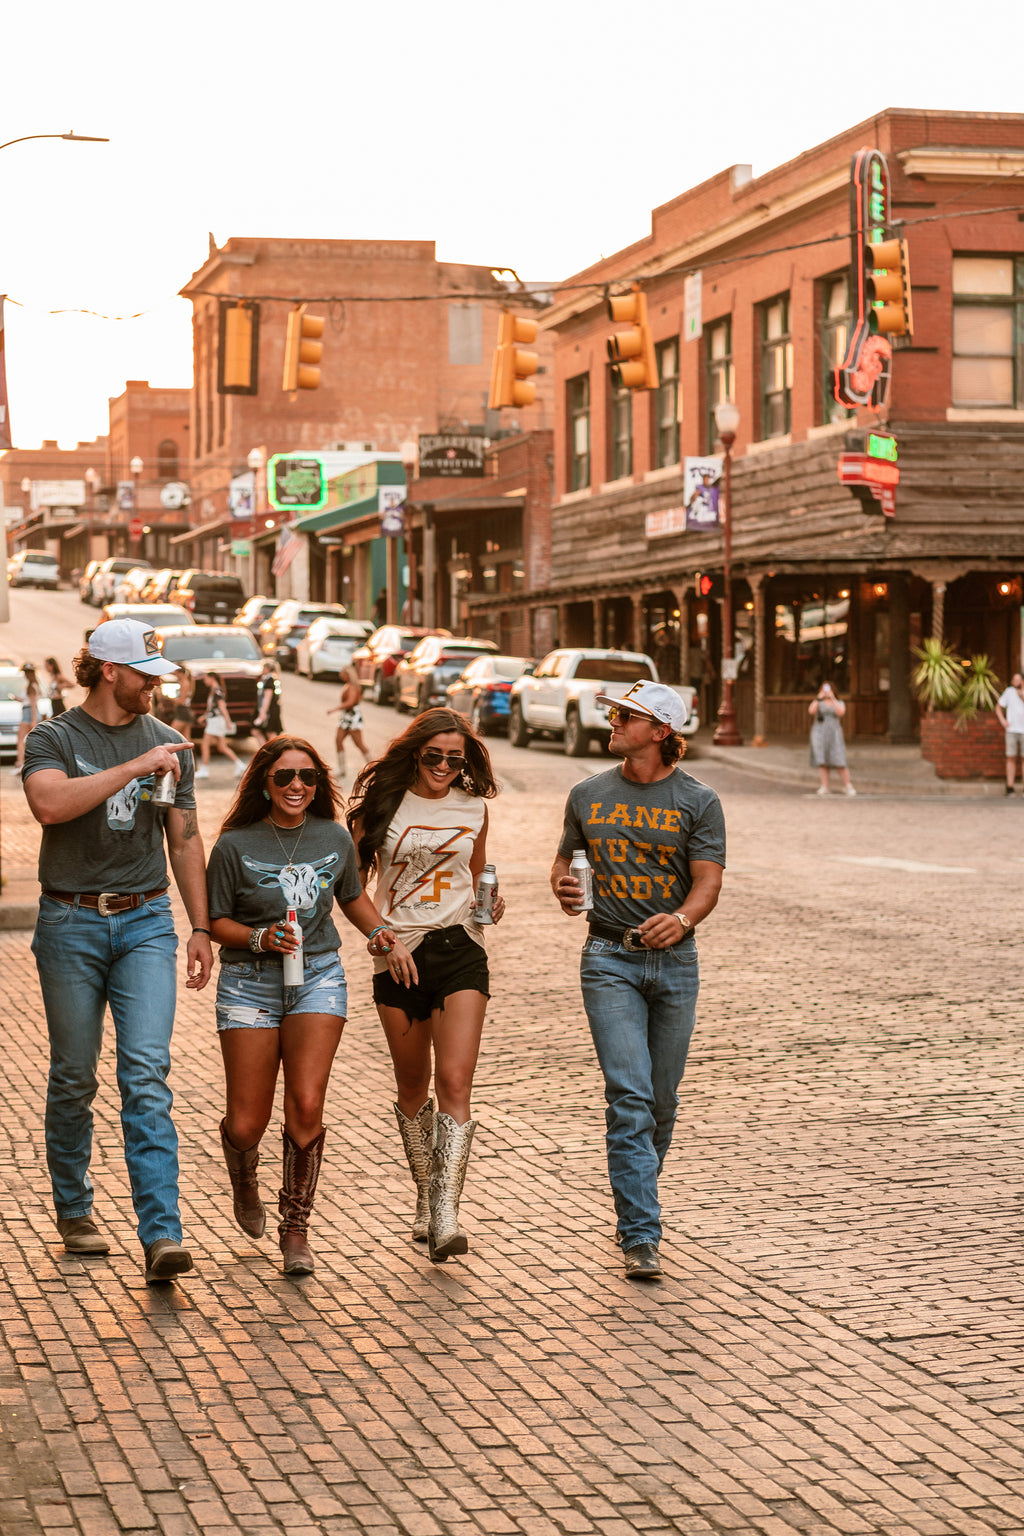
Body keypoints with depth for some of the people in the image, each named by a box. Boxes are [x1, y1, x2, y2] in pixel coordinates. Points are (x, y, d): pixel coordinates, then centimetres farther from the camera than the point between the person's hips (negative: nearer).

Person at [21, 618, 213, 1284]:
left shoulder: (168, 744, 11)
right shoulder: (54, 739, -1)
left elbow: (185, 840, 15)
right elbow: (50, 804, -23)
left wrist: (202, 928, 10)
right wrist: (135, 767, -23)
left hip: (146, 922, 2)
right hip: (71, 923, -2)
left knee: (147, 1074, -10)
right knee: (74, 1077, 7)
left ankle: (162, 1234, -17)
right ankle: (75, 1210, 26)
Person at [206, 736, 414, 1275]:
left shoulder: (334, 838, 4)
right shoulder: (235, 846, -6)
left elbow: (352, 896, 22)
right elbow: (215, 921, -1)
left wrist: (382, 933, 5)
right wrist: (259, 938, -18)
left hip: (318, 976, 2)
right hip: (250, 983, -2)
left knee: (306, 1106, -15)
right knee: (246, 1124, -1)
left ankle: (295, 1229, 2)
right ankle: (244, 1182, 37)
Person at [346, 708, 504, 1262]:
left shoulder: (473, 808, 6)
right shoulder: (381, 802, 0)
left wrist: (490, 903, 0)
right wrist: (377, 932, -12)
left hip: (459, 951, 0)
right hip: (397, 954, 0)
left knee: (455, 1084, -13)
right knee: (412, 1086, 13)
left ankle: (445, 1215, -19)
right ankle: (424, 1195, 32)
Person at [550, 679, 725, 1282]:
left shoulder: (698, 801, -1)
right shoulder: (588, 796, 7)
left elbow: (708, 881, -7)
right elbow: (566, 856, 18)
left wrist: (682, 918, -29)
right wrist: (563, 884, -6)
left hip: (675, 961, 0)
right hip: (610, 960, 0)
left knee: (662, 1100, 11)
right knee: (629, 1097, -12)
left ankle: (636, 1204, 33)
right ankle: (641, 1236, -14)